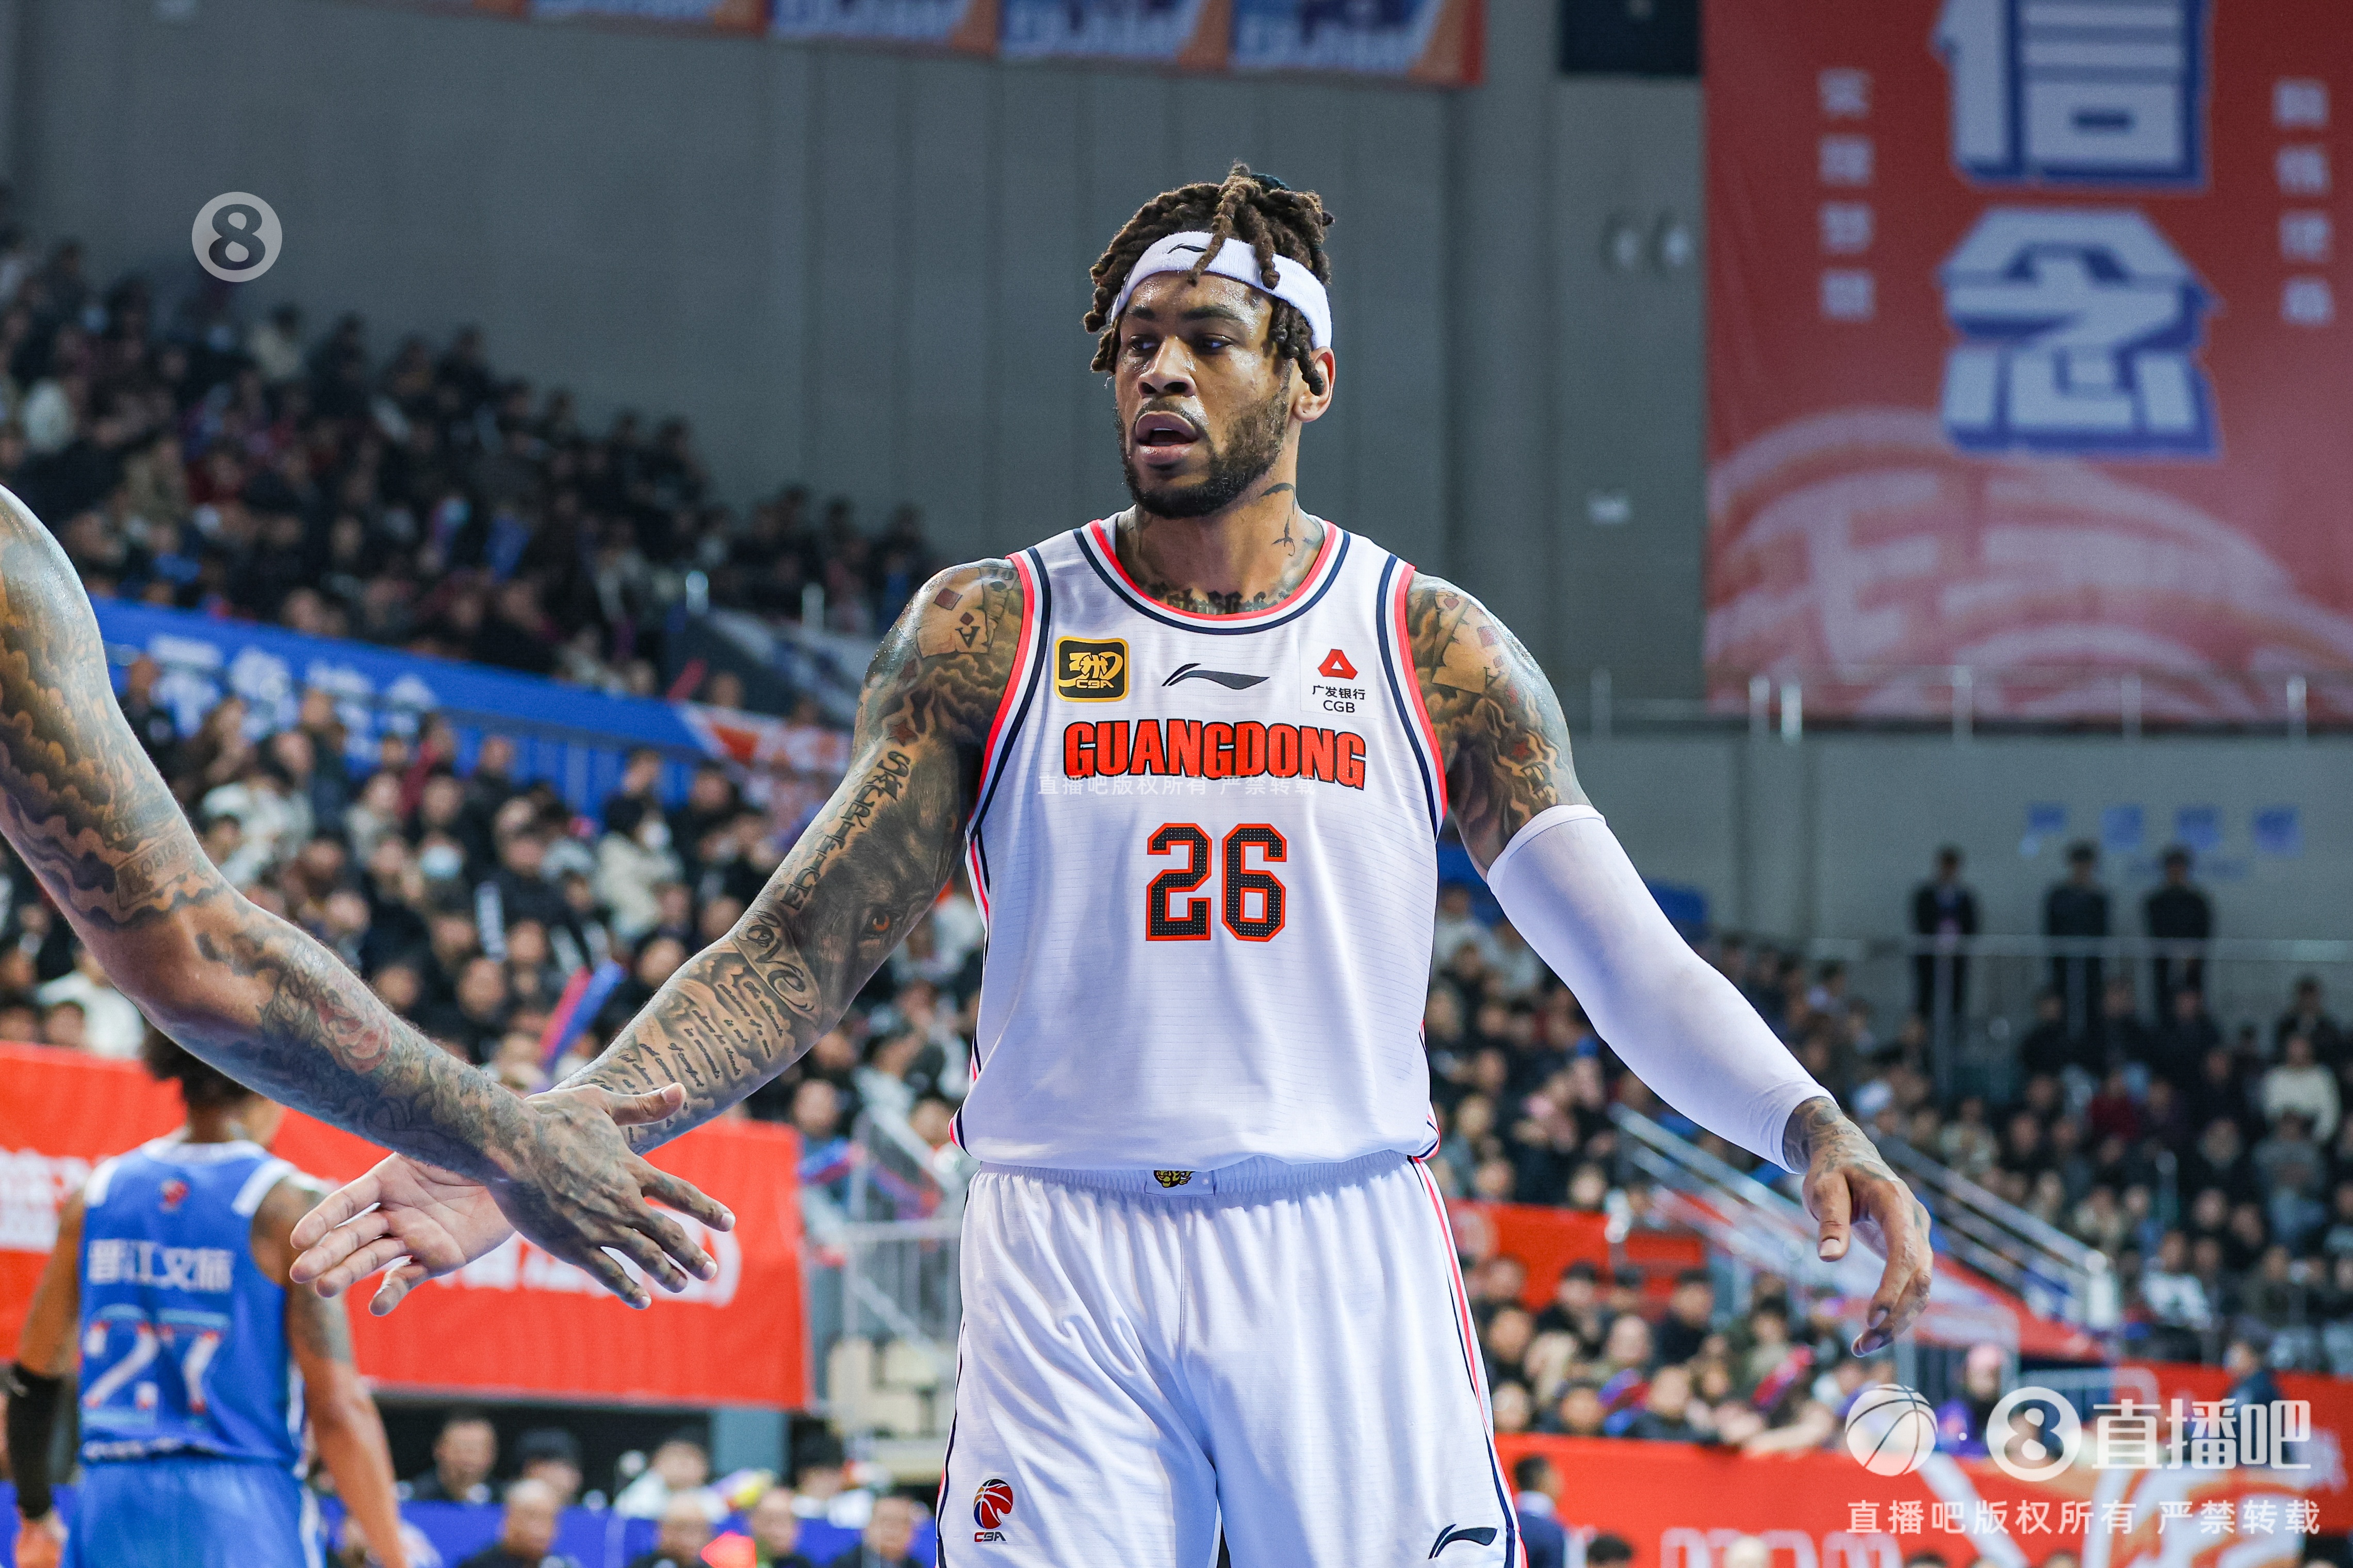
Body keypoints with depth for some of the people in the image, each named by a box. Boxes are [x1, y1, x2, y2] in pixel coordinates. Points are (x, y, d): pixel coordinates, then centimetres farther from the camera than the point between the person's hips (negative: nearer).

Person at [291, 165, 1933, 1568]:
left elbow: (1624, 950, 2)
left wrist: (1808, 1124, -17)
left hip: (1347, 1253, 0)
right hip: (1068, 1259, 0)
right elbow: (796, 957, 3)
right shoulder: (985, 633, 5)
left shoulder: (1434, 649, 6)